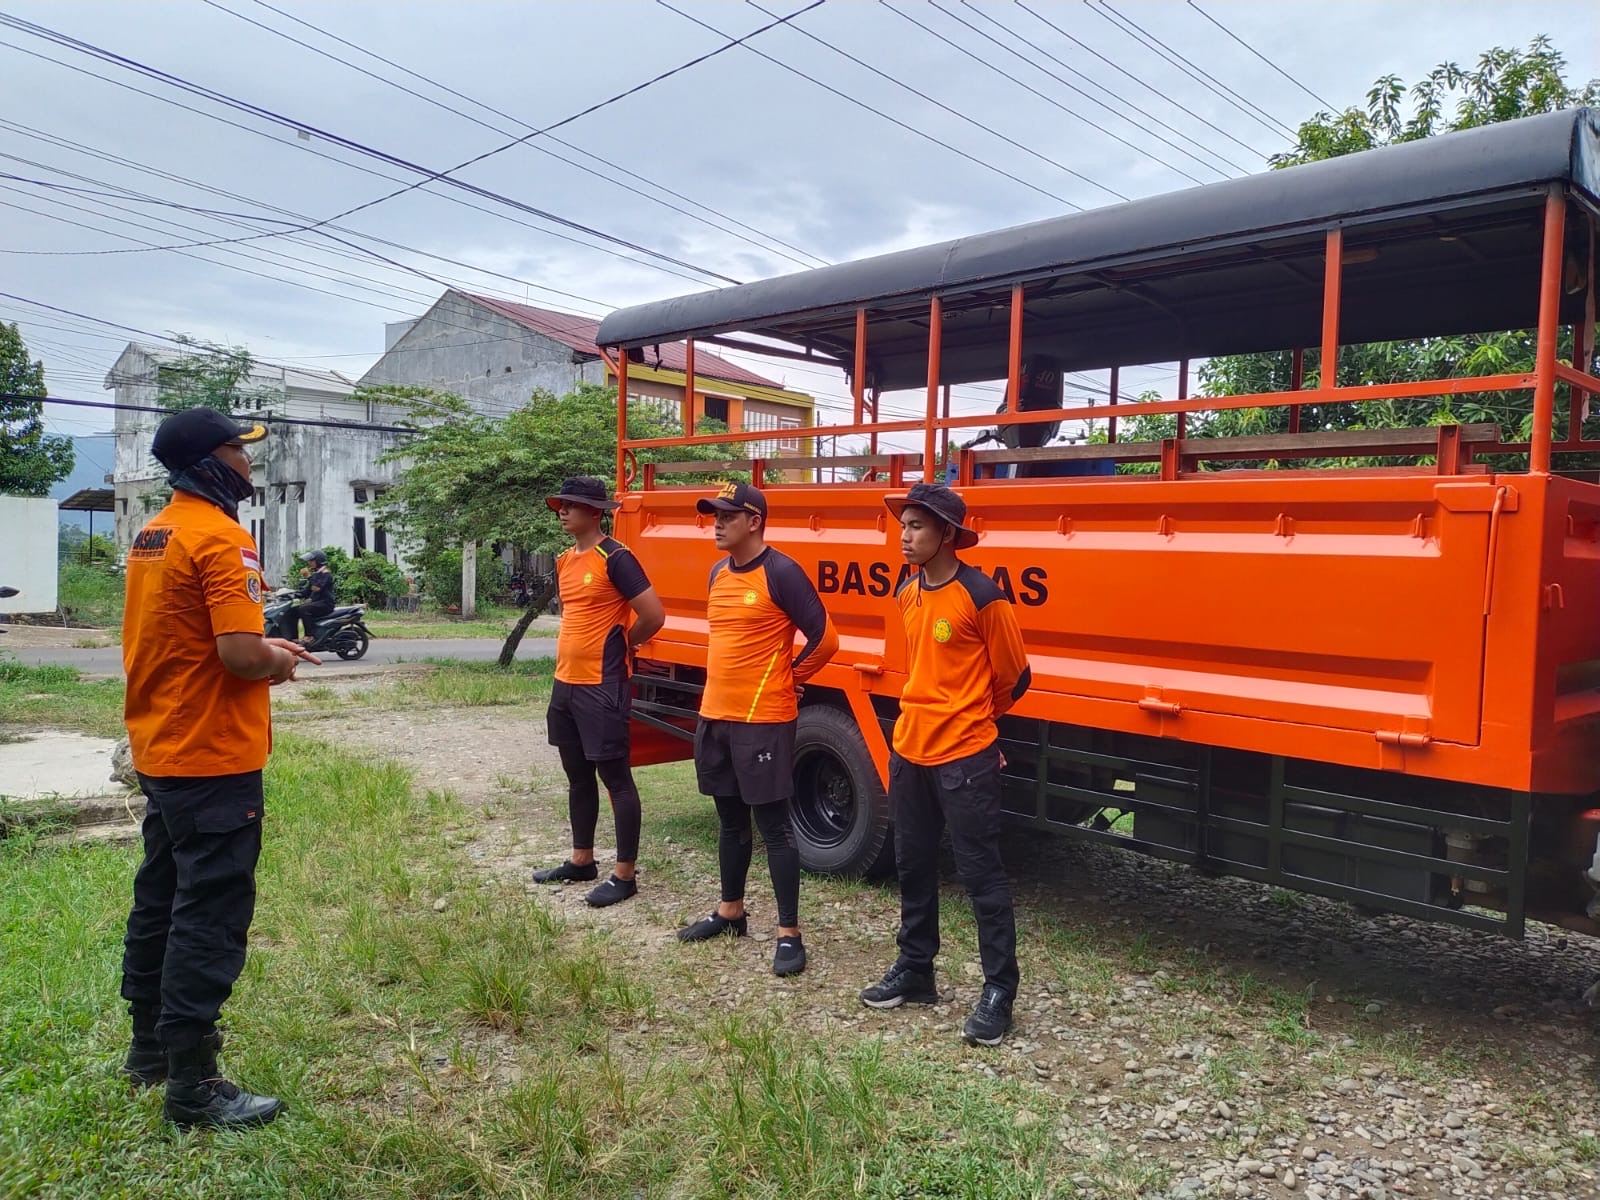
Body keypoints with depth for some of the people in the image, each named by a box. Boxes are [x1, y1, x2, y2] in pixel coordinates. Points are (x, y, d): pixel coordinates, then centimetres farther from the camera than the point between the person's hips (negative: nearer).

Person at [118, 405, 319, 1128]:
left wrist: (262, 647, 13)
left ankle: (152, 1045, 33)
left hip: (159, 753, 10)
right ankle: (192, 1084, 6)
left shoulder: (152, 535, 10)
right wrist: (277, 663, -6)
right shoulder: (220, 538, -18)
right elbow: (240, 656, -25)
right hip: (214, 760, -10)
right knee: (211, 915, -2)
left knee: (159, 900, 19)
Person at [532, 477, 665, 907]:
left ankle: (624, 876, 5)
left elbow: (653, 616, -18)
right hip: (566, 684, 9)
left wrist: (620, 646, -2)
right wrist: (576, 653, 14)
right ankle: (581, 861, 30)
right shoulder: (564, 561, 13)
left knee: (616, 779, -2)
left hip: (602, 687, -9)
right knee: (578, 777, 17)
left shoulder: (615, 558, -14)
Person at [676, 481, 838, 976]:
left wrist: (787, 678, -1)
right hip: (715, 716, 8)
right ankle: (730, 911, 33)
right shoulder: (718, 572, 10)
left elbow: (824, 639, -12)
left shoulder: (781, 573, -14)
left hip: (763, 721, -8)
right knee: (730, 819, 18)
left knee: (774, 826, -2)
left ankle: (789, 934, 6)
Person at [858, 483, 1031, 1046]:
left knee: (980, 872, 1)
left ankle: (998, 991, 13)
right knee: (913, 865, 16)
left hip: (964, 756, -8)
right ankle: (915, 971, 32)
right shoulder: (907, 592, 7)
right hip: (909, 750, 8)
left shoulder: (981, 596, -15)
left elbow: (1013, 677, -4)